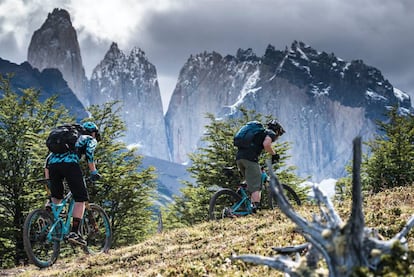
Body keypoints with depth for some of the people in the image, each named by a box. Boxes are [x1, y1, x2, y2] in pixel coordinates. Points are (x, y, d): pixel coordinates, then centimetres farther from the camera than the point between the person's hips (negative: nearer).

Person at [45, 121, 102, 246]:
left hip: (53, 164, 5)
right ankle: (74, 232, -7)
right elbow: (89, 153, 0)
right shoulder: (90, 140, 25)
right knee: (81, 199, 1)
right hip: (69, 163, -5)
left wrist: (47, 180, 32)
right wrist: (94, 172, -2)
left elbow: (49, 158, 33)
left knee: (56, 198, 25)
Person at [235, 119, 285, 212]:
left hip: (239, 157, 8)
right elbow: (266, 144, -13)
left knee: (252, 184, 18)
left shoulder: (259, 132, 37)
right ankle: (254, 207, -23)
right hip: (249, 157, -8)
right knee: (256, 187, -10)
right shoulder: (271, 133, 11)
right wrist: (274, 154, 2)